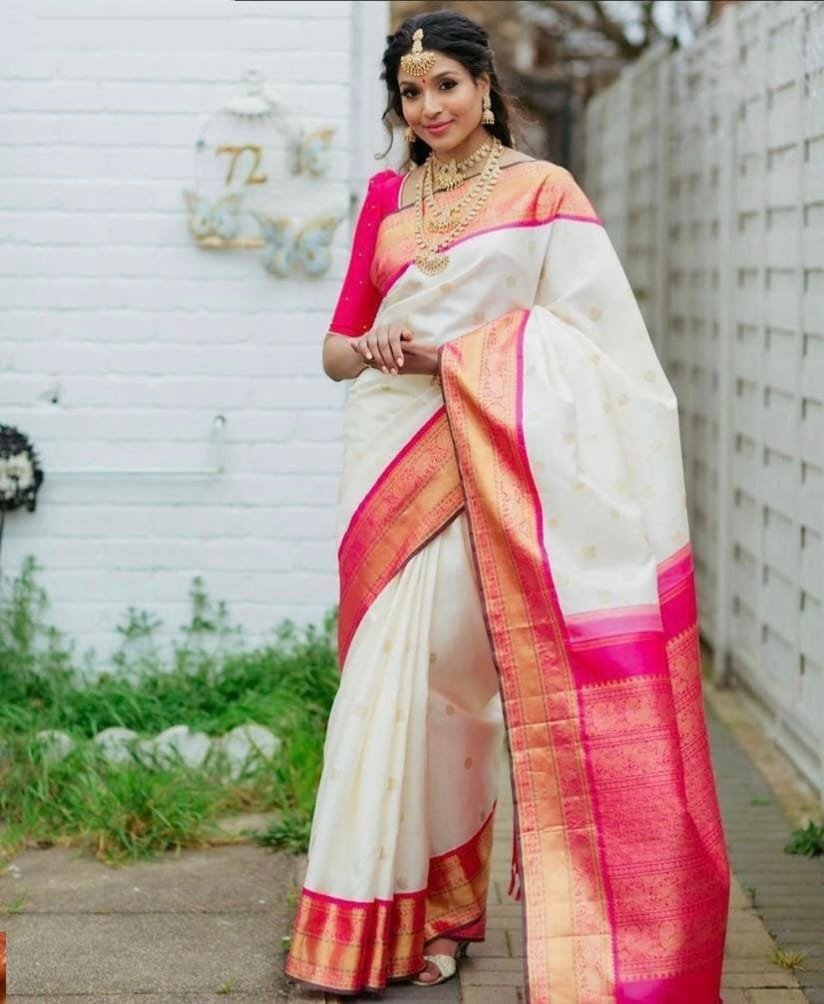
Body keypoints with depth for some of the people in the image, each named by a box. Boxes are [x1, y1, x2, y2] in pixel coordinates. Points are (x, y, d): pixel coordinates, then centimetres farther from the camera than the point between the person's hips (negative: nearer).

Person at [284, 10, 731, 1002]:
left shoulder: (543, 191, 0)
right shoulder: (384, 197, 14)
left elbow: (602, 343, -6)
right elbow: (336, 346, 15)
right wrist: (372, 348, -7)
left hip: (485, 463, -4)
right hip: (391, 456, 4)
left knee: (439, 666, -5)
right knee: (395, 672, 3)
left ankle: (440, 906, 11)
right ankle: (404, 908, 15)